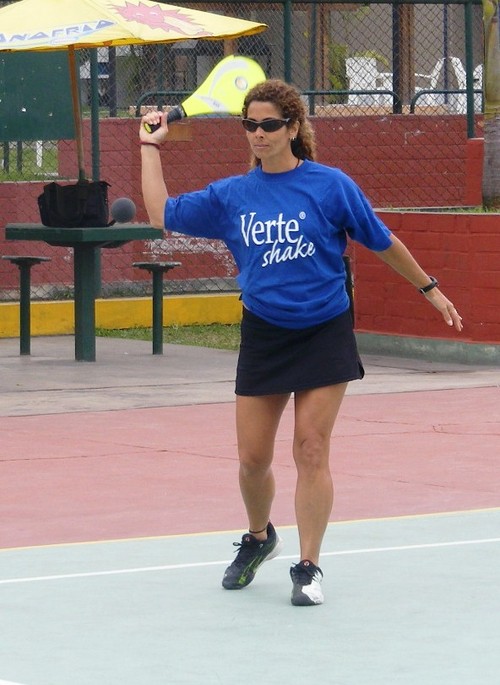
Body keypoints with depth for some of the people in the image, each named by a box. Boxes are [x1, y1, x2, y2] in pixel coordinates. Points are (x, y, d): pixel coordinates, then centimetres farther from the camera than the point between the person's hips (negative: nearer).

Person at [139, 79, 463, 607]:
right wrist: (151, 147, 10)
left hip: (324, 334, -3)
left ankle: (308, 568, 5)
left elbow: (382, 242, 4)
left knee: (311, 451, -6)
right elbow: (162, 214, 10)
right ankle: (258, 539, 34)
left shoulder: (329, 185, -6)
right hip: (262, 338, 3)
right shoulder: (230, 196, 3)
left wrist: (429, 289, 11)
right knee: (253, 458, 5)